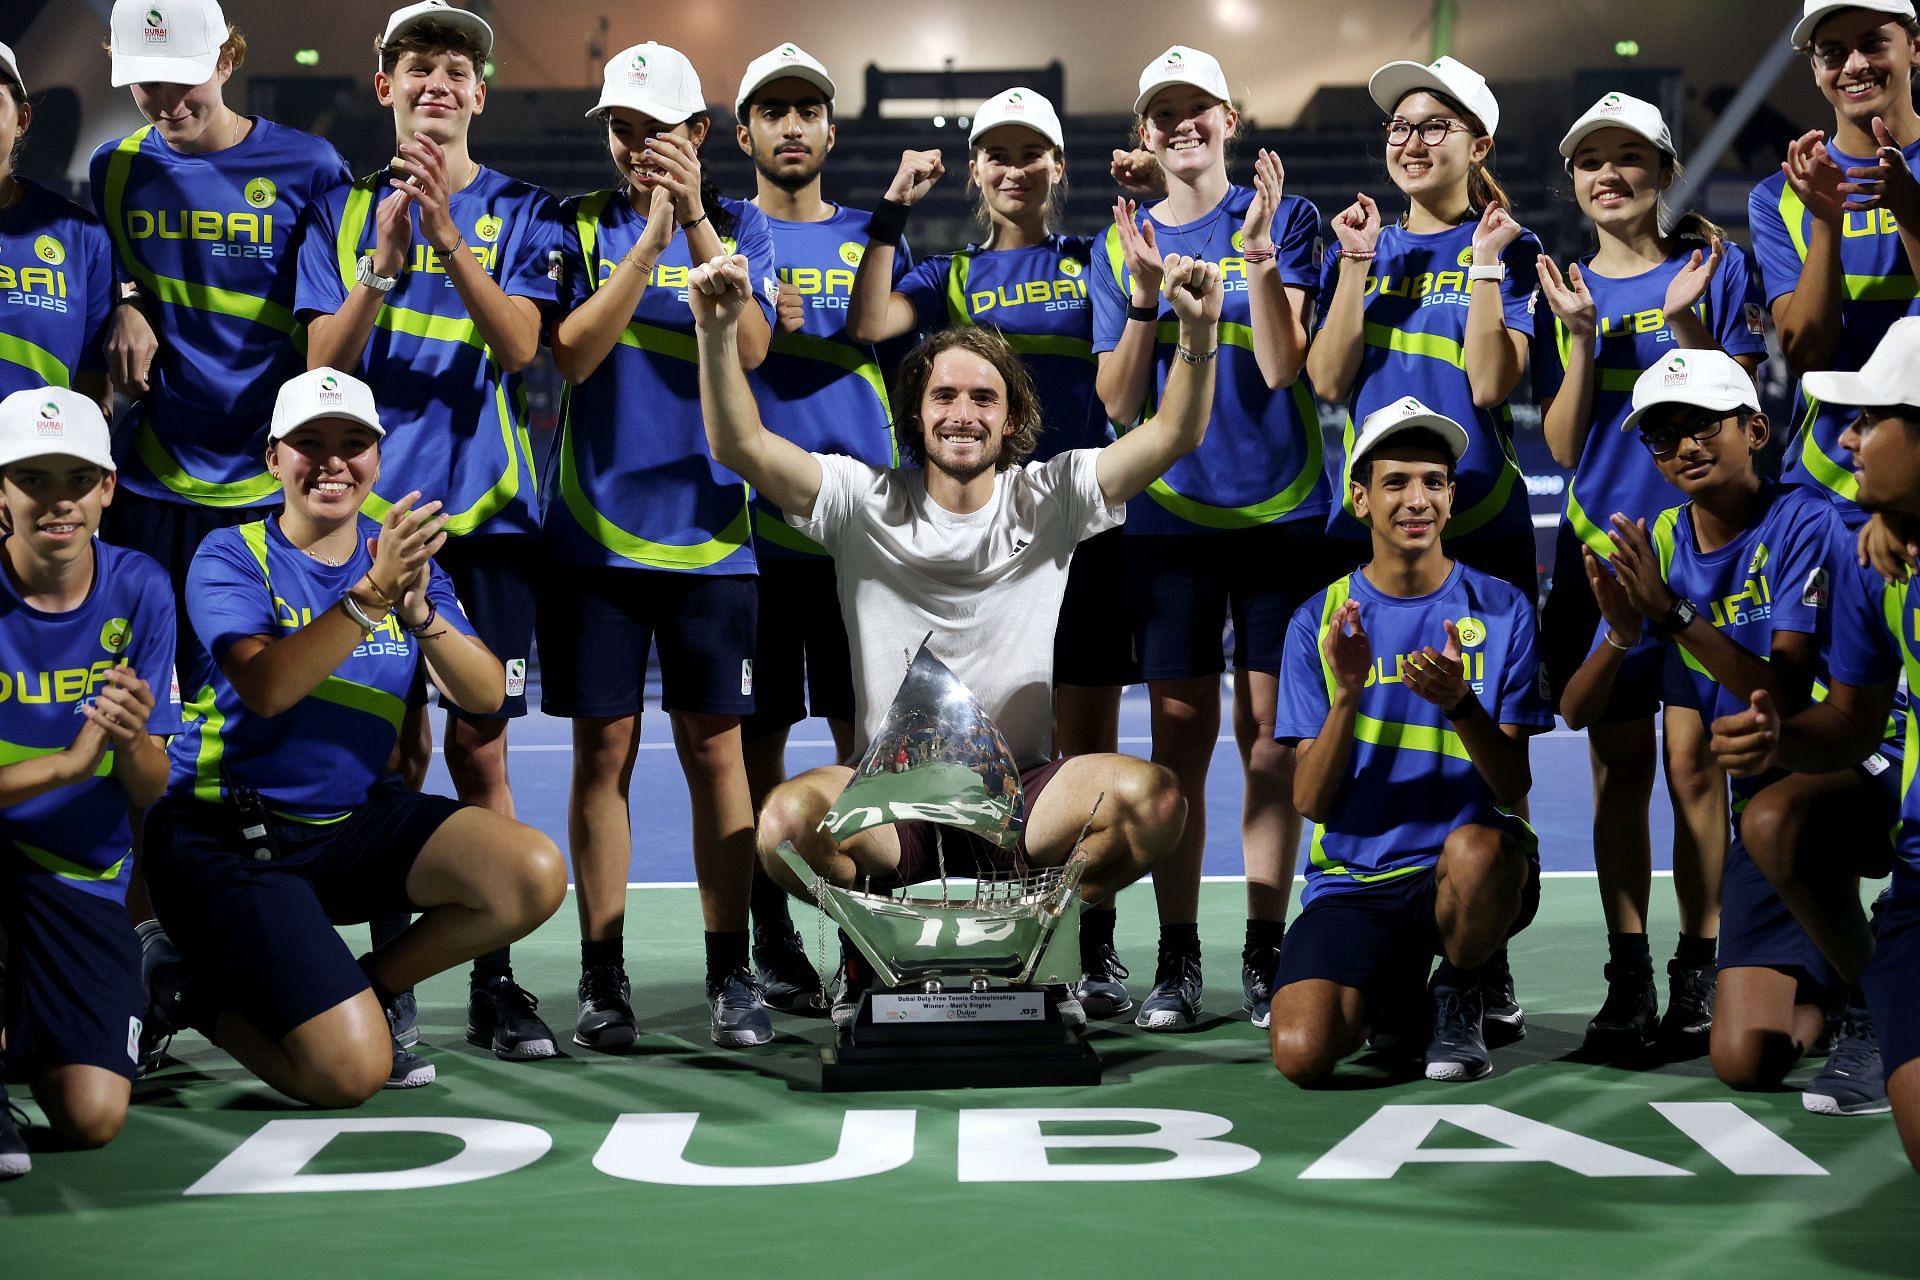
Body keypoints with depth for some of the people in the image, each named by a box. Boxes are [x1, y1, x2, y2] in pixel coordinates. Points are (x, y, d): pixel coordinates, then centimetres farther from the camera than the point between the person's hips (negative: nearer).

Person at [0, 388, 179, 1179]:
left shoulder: (139, 590, -7)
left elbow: (149, 790, -6)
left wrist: (132, 740, -28)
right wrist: (66, 761, -30)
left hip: (83, 872, 2)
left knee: (93, 1119, -11)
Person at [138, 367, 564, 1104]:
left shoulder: (405, 556, 6)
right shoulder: (232, 558, -7)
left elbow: (485, 694, -10)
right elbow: (265, 688, -27)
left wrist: (418, 611, -28)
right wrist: (369, 596, -38)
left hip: (356, 822, 5)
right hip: (229, 840, -5)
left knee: (535, 877, -19)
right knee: (348, 1073, -20)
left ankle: (362, 992, 3)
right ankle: (210, 1000, 12)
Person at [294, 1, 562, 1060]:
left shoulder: (521, 213, 7)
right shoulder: (344, 212, 11)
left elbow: (519, 345, -8)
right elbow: (323, 362, 1)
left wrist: (449, 237, -21)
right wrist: (386, 263, -14)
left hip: (485, 505, -1)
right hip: (376, 503, 1)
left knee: (479, 746, 0)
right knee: (397, 746, 0)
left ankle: (493, 984, 6)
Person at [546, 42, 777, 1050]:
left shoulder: (738, 224, 7)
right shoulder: (579, 223, 6)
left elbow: (750, 346, -10)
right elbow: (572, 353, -9)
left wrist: (696, 220, -17)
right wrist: (652, 236, -15)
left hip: (707, 528, 0)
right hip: (593, 528, 0)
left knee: (714, 746, 3)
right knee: (604, 747, 3)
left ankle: (730, 973, 12)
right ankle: (602, 977, 11)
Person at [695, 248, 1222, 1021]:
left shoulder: (1050, 499, 5)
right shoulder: (865, 502, 3)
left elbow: (1174, 435, -5)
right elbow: (740, 447, -7)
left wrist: (1198, 332, -23)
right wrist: (717, 331, -23)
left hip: (1020, 798, 1)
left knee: (1154, 800, -28)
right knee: (787, 819, -32)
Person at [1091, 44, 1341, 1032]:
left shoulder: (1282, 218, 3)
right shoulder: (1120, 247, 9)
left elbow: (1282, 365, -9)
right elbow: (1119, 405, 1)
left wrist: (1261, 257, -20)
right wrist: (1143, 297, -12)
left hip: (1283, 512, -1)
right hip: (1169, 518, 2)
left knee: (1271, 737, 2)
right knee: (1179, 738, 2)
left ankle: (1265, 956, 9)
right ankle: (1176, 961, 8)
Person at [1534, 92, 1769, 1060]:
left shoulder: (1714, 269, 3)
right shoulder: (1565, 290, 10)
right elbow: (1562, 446, 2)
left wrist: (1685, 324, -16)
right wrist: (1583, 336, -9)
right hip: (1600, 550, 2)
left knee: (1693, 758, -5)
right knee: (1620, 763, 3)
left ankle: (1700, 977, 3)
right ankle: (1627, 978, 9)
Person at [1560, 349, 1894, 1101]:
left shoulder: (1801, 522, -13)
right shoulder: (1657, 545, 1)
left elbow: (1786, 695, -23)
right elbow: (1575, 714, -2)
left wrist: (1672, 616, -30)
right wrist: (1621, 638, -22)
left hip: (1857, 767, -4)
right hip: (1764, 792, 4)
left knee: (1773, 813, -41)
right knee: (1747, 1061, -9)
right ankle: (1829, 982, 25)